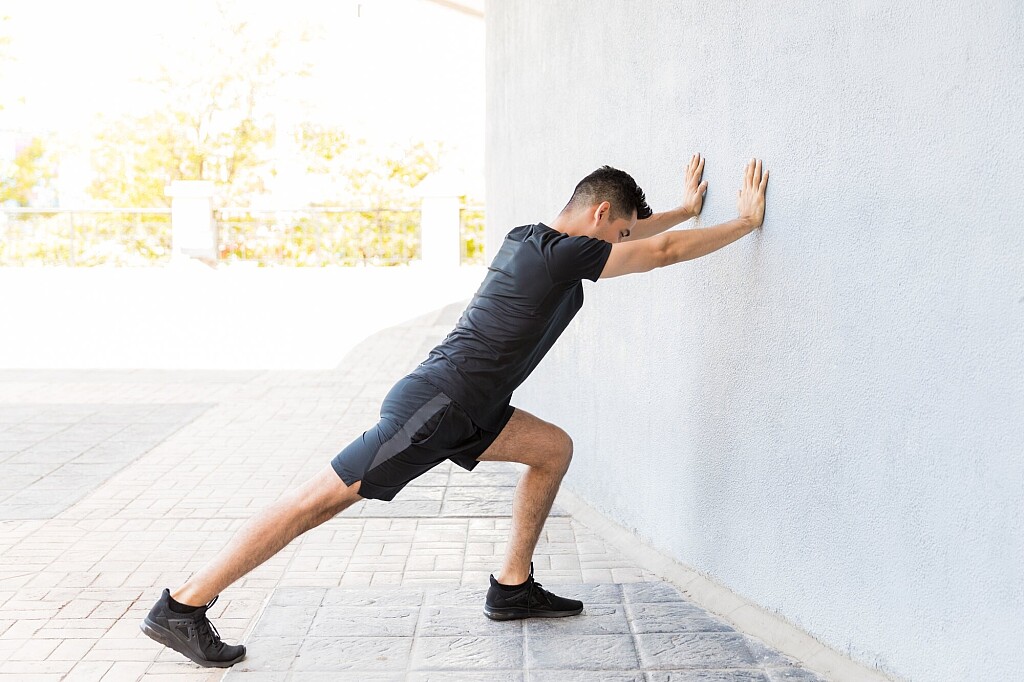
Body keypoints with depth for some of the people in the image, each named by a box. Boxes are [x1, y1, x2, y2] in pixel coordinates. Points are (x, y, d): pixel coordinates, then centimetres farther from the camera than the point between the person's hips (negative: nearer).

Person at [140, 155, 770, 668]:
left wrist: (686, 209, 40)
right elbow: (661, 251, -5)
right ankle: (181, 608, -4)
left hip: (461, 410, 10)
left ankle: (512, 588, 18)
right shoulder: (562, 254, -12)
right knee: (327, 497, -9)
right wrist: (746, 222, 7)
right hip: (435, 406, -10)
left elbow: (626, 236, 33)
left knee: (552, 448, 13)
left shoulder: (529, 240, 16)